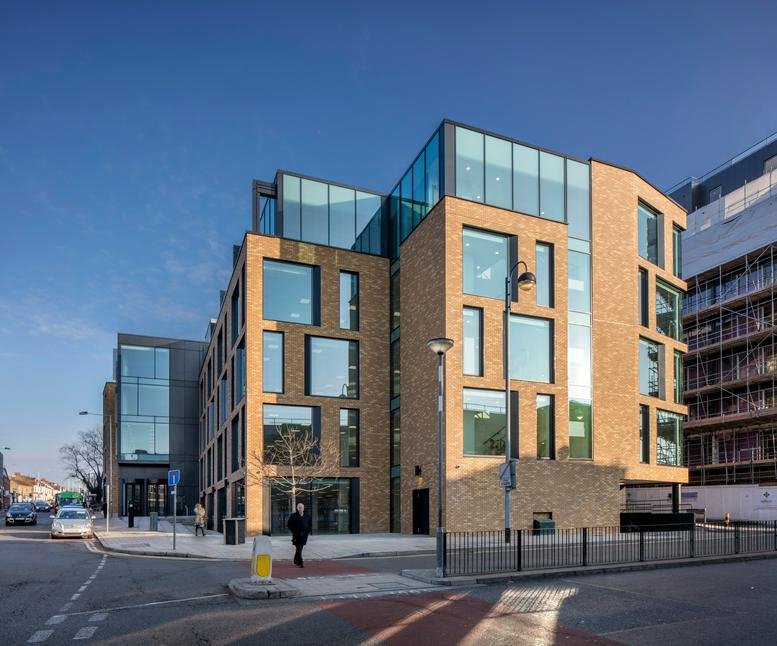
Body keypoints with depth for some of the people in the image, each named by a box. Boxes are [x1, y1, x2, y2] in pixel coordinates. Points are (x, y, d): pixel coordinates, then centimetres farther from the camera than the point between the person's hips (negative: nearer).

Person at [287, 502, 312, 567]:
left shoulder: (307, 516, 8)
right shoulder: (293, 516, -1)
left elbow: (310, 525, 18)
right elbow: (288, 525, 3)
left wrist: (307, 532, 5)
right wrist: (294, 531, -4)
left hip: (304, 535, 3)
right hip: (296, 535, -3)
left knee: (300, 548, 9)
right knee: (299, 548, -10)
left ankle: (296, 561, 28)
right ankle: (300, 563, -10)